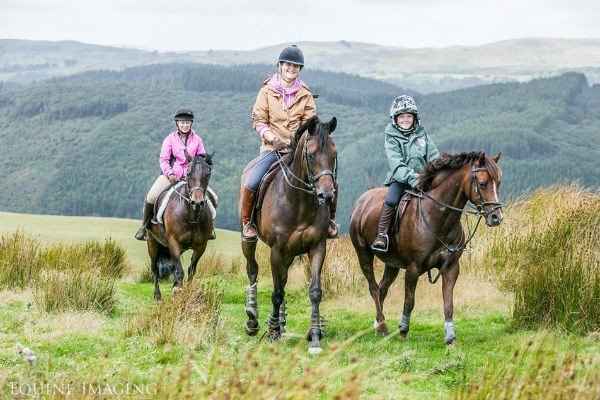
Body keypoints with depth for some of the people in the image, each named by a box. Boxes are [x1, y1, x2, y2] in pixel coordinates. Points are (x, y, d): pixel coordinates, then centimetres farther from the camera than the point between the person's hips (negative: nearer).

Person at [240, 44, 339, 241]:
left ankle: (329, 219, 11)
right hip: (272, 148, -2)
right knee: (252, 184, -24)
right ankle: (247, 222, -1)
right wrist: (274, 139, -16)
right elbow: (258, 121, -1)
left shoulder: (305, 94, 8)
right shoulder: (267, 91, 2)